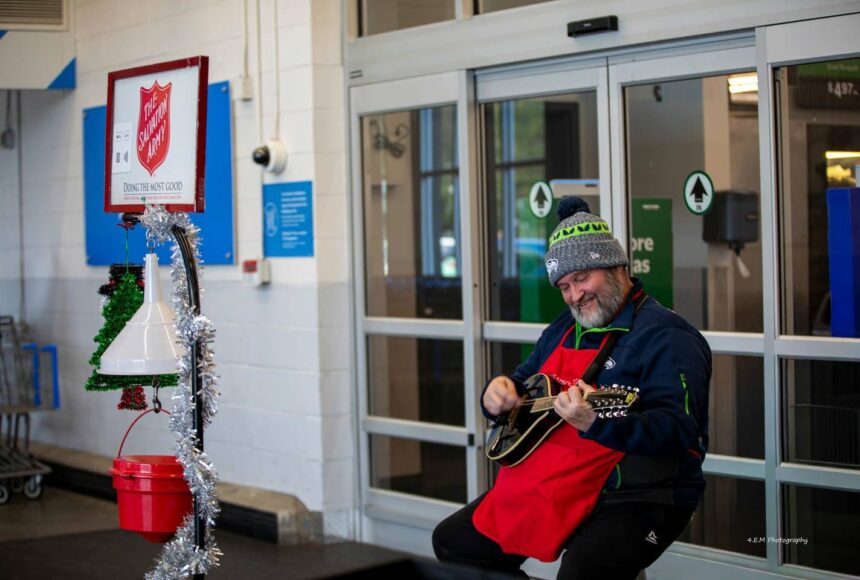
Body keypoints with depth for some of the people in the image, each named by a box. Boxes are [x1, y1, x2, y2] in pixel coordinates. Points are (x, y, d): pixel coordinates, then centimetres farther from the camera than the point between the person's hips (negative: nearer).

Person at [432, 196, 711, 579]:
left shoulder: (666, 336, -11)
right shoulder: (563, 330, 17)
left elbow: (678, 431, -23)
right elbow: (522, 383, 26)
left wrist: (599, 423, -39)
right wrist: (499, 393, 0)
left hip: (637, 496, -9)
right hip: (547, 487, 9)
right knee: (452, 542, 10)